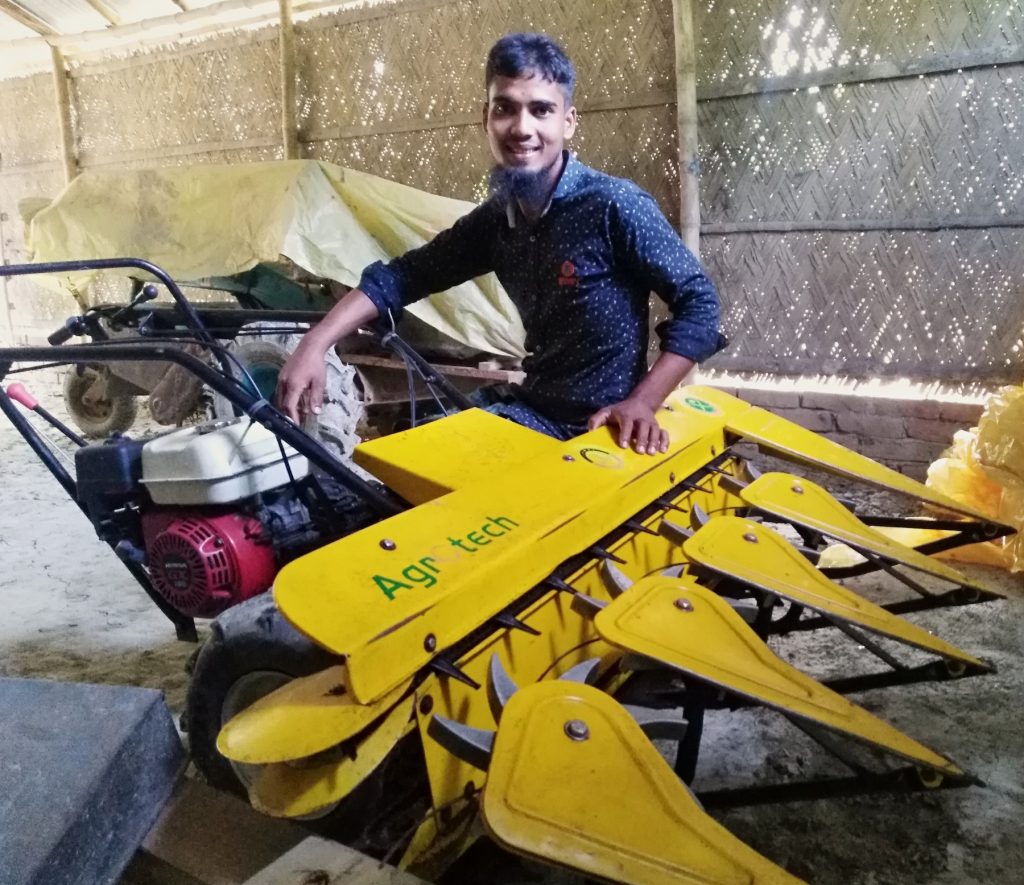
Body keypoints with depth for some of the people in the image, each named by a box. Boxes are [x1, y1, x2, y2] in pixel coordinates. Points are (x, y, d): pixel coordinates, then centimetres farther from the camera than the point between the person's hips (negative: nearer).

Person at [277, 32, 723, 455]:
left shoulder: (615, 206, -15)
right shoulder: (495, 218, 3)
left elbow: (699, 303, -11)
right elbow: (402, 275, 6)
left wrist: (642, 403, -20)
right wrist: (314, 345, -6)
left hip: (601, 432, -6)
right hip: (530, 412, 6)